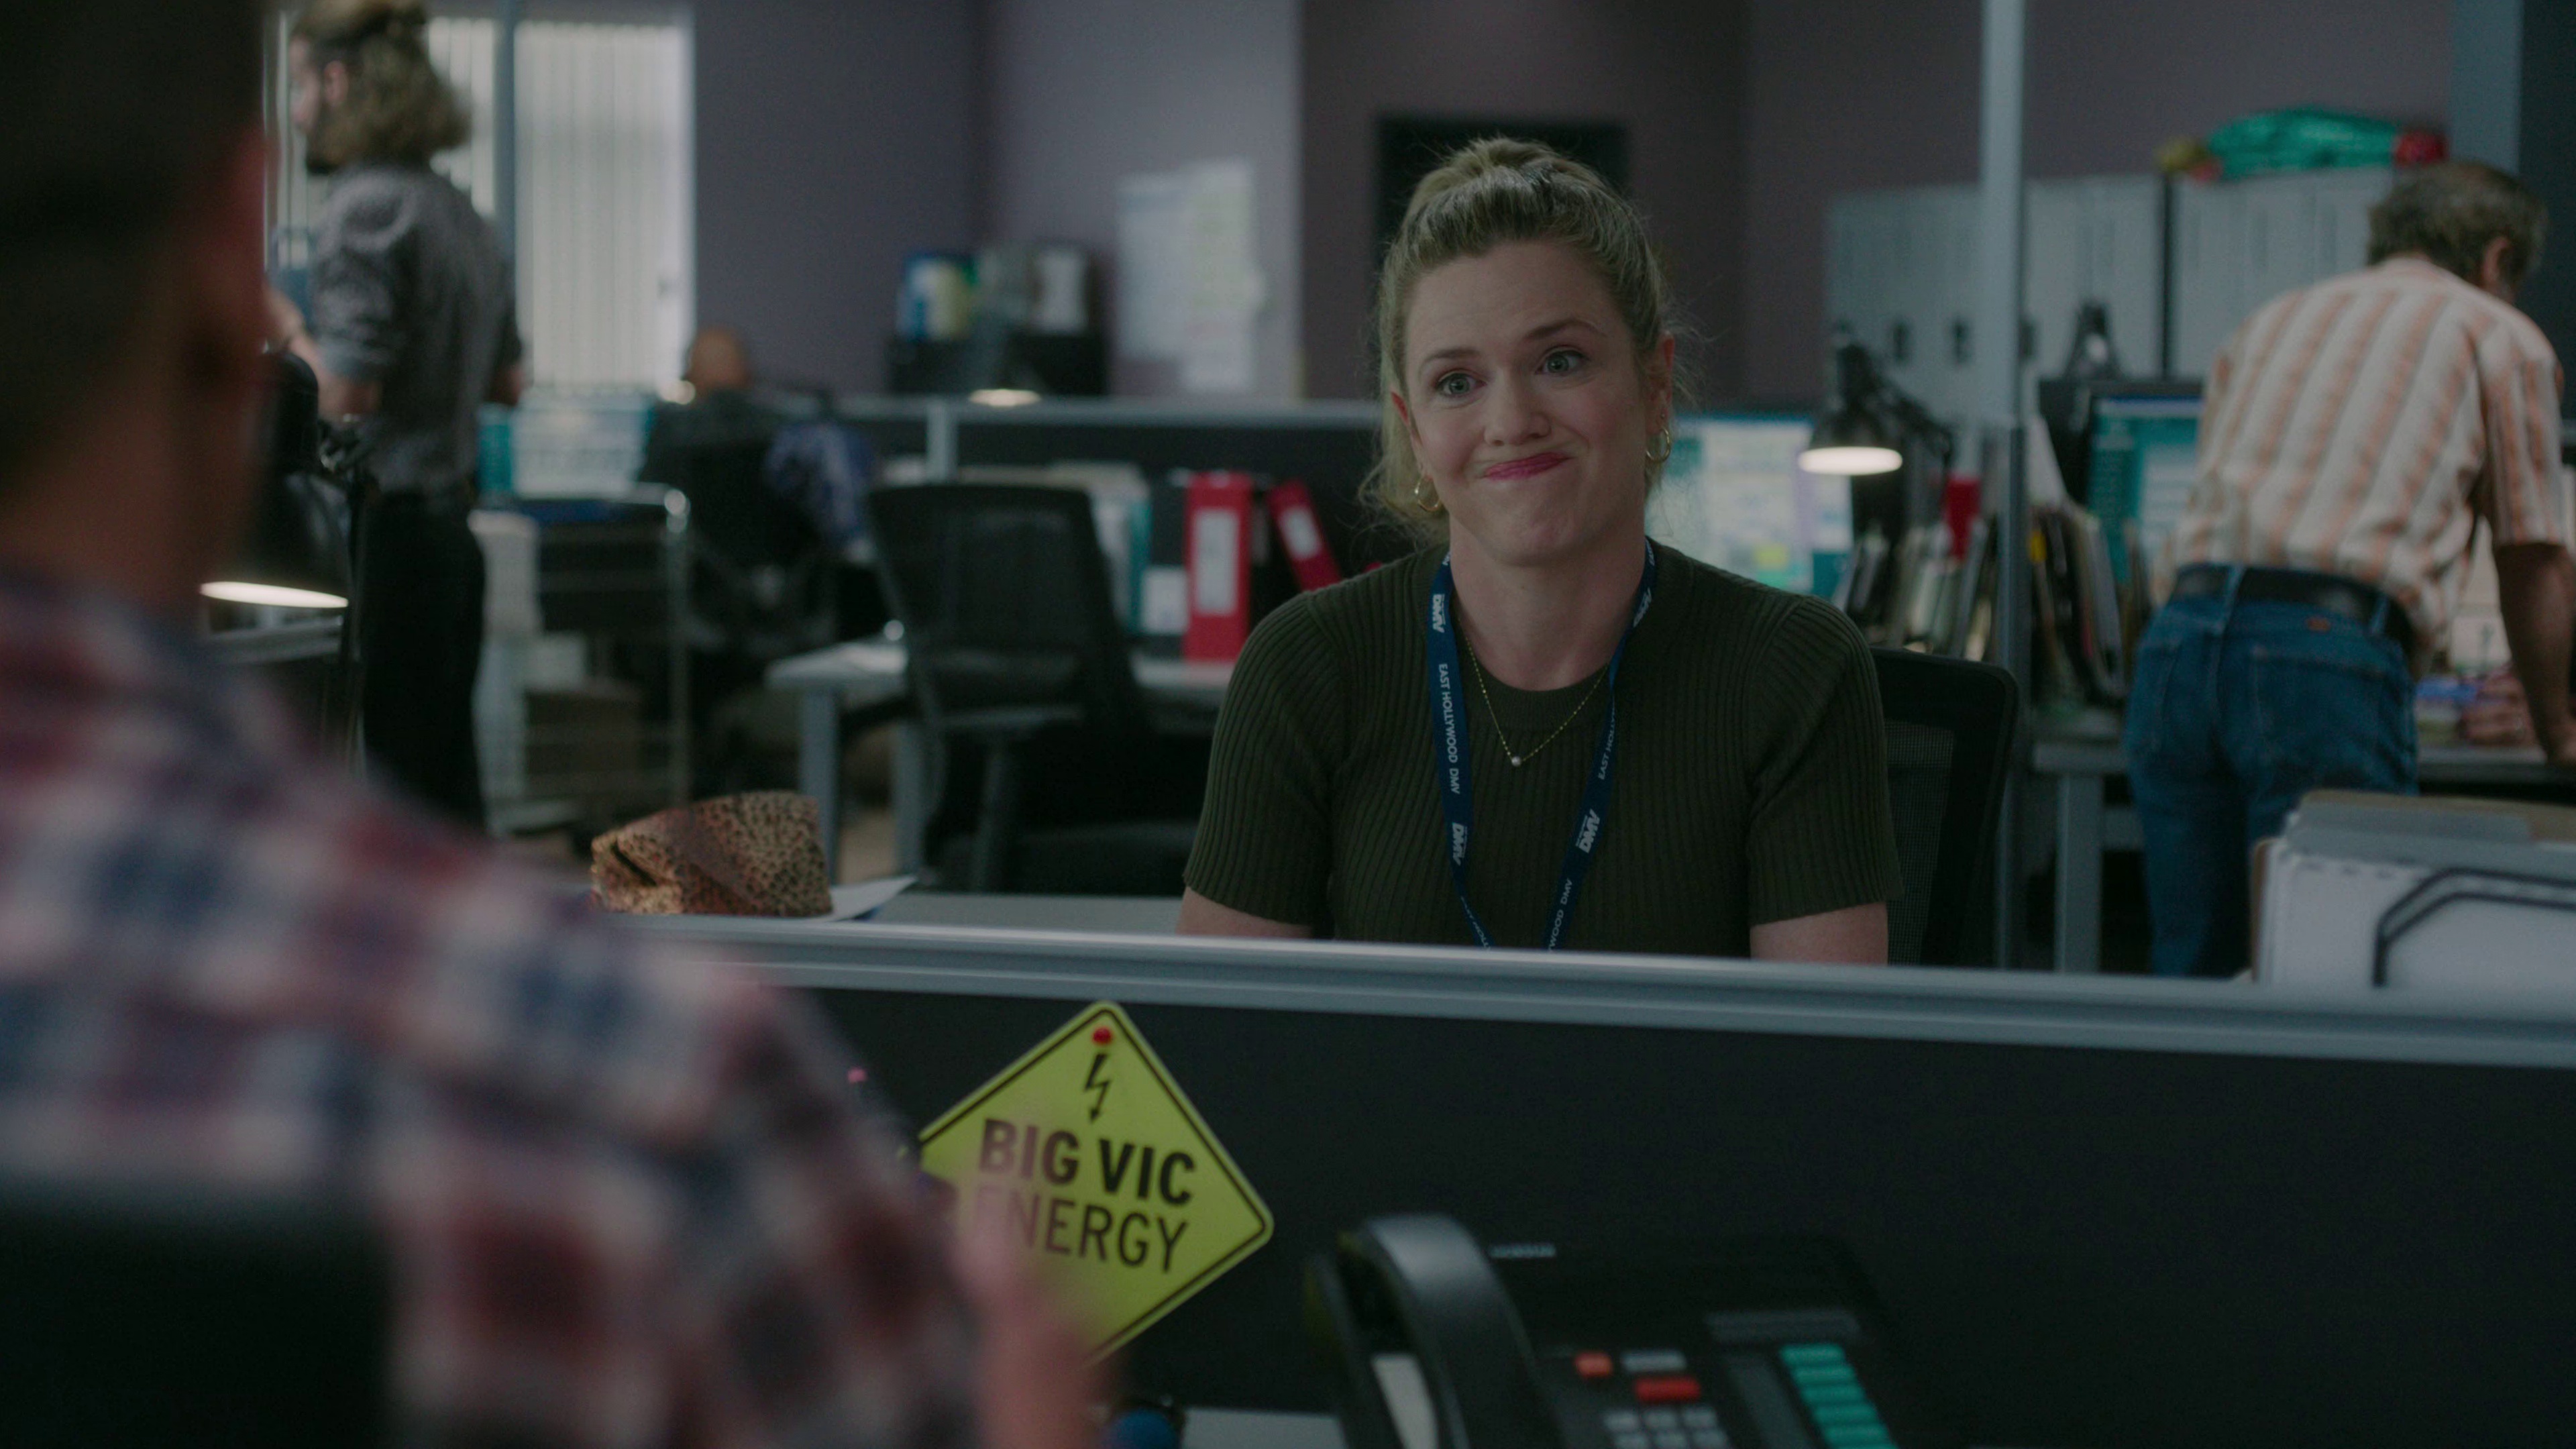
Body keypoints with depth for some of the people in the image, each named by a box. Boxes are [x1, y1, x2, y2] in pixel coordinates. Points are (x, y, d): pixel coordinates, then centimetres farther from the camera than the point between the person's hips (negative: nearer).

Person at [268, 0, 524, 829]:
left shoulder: (367, 208, -13)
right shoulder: (461, 216, 14)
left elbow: (346, 393, -18)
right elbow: (508, 381, 21)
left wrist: (277, 318, -3)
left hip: (382, 533, -9)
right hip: (449, 527, 9)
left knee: (379, 784, -4)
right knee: (446, 784, 14)